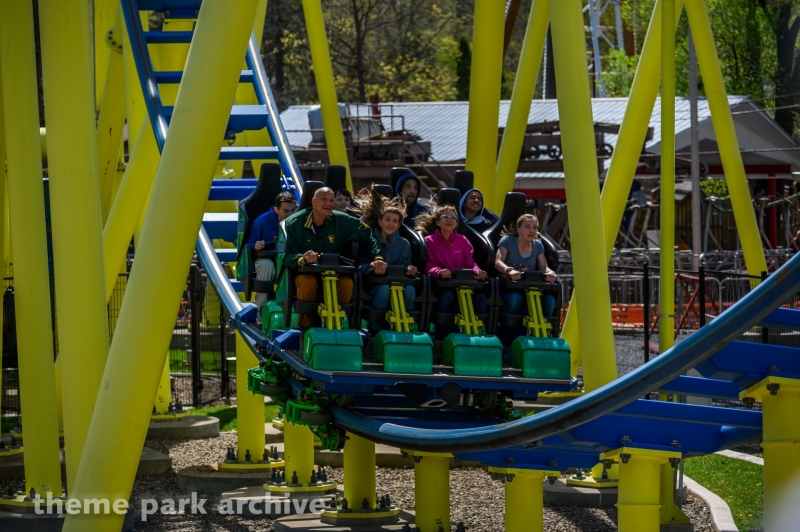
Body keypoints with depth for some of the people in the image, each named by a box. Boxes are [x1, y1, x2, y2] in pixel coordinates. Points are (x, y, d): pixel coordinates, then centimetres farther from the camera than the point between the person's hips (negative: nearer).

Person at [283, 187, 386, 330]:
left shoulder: (342, 221, -2)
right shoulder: (295, 223, -7)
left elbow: (367, 236, 7)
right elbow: (288, 257, -12)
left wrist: (378, 258, -10)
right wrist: (302, 259, -36)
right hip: (305, 273, -2)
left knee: (347, 282, -31)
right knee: (308, 281, -36)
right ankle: (305, 327, -18)